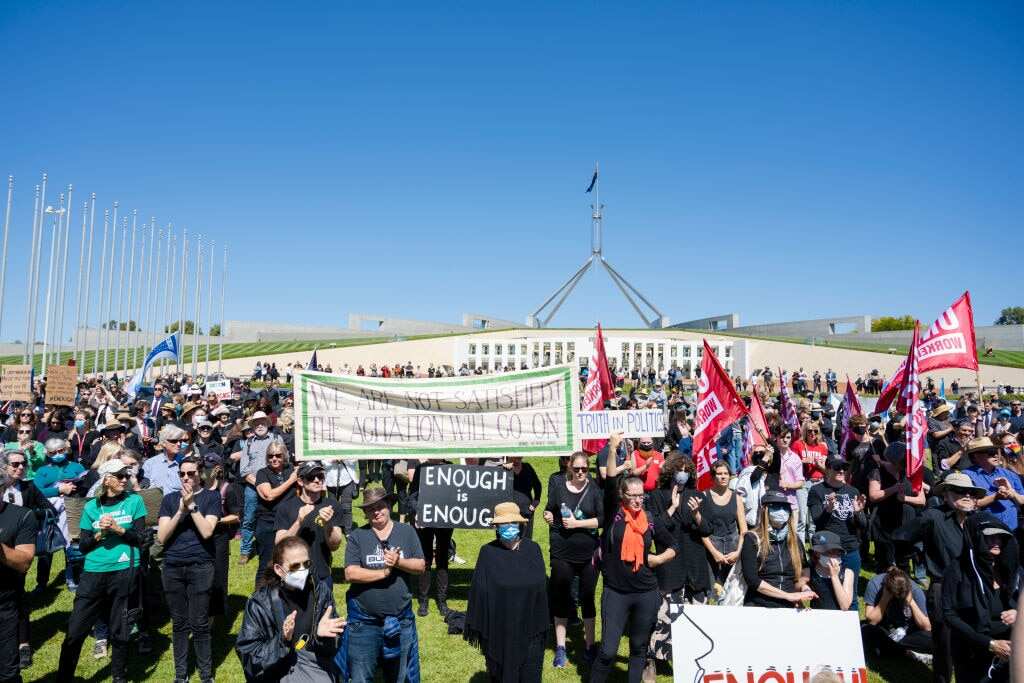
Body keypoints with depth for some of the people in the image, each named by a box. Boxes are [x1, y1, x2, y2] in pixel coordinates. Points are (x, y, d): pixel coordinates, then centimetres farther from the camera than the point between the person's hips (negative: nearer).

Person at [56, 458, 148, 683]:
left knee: (120, 631, 9)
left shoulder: (134, 501, 2)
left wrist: (118, 529, -15)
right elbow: (82, 546, 5)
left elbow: (140, 538, -1)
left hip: (125, 572, -1)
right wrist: (99, 534, -13)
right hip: (94, 573, 1)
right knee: (75, 631, 1)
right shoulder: (92, 507, 6)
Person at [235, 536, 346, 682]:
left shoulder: (320, 592, 0)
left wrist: (322, 635, -15)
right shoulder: (260, 603, -7)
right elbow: (249, 658, -8)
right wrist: (282, 641, -22)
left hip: (316, 668, 1)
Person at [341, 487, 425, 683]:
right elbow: (350, 574, -13)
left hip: (400, 620, 2)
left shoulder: (407, 532, 1)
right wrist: (384, 572, -18)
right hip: (364, 622, -2)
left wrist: (399, 562, -19)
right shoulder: (357, 536, -5)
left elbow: (421, 566, -2)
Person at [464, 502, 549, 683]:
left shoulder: (532, 550, -2)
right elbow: (479, 591, -5)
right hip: (497, 631, -1)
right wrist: (476, 627, -6)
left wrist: (541, 626, -1)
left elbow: (542, 586, 0)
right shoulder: (488, 553, -6)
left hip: (528, 629, 1)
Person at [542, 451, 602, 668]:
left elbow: (603, 519, -9)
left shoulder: (595, 488, -5)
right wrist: (548, 515, -17)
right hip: (562, 552, 1)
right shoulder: (558, 484, -2)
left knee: (587, 598, 12)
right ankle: (560, 648, 26)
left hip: (588, 553, -1)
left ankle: (590, 646, 29)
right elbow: (550, 511, 5)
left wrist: (577, 523, -15)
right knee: (561, 598, 11)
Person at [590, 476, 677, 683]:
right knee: (608, 650, -2)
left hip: (647, 594, 3)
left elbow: (673, 546, 15)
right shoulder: (613, 516, -6)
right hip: (615, 592, -3)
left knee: (639, 647, 16)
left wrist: (658, 559, 4)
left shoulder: (650, 521, 3)